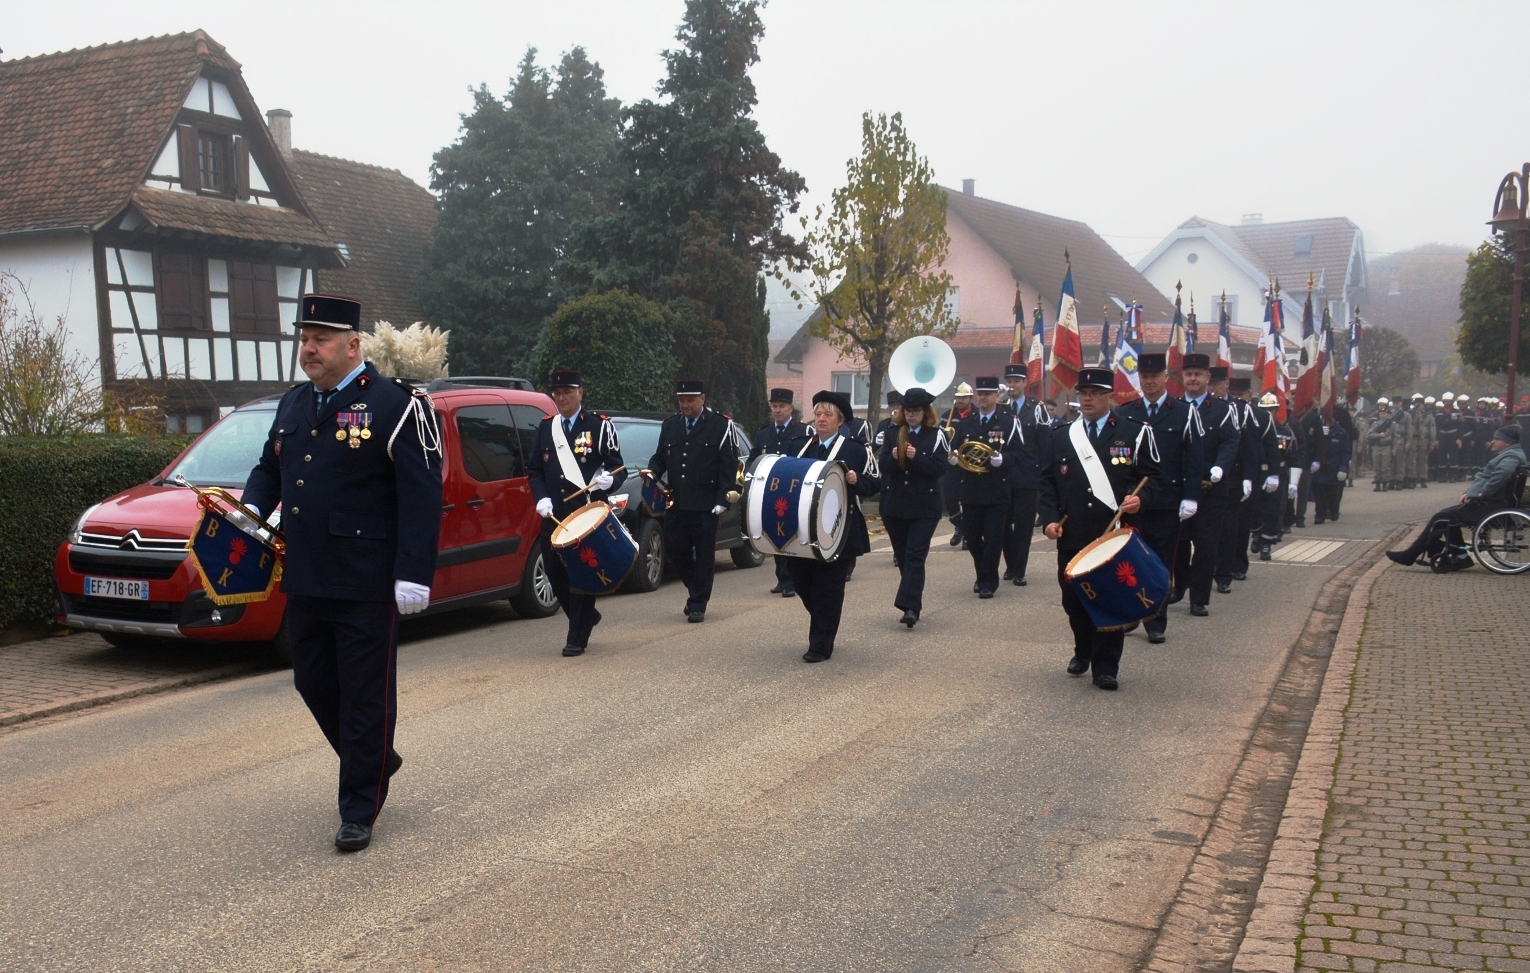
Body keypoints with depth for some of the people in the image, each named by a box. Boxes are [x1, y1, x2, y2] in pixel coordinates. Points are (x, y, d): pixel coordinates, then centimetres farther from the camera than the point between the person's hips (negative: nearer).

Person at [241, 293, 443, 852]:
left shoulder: (396, 406, -10)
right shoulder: (293, 405, 13)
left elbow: (421, 494, -14)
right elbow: (269, 468, 26)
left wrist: (414, 575, -21)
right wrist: (252, 508, 3)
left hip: (366, 585, -7)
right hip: (304, 580, 8)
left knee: (366, 696, 3)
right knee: (313, 683, 17)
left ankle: (359, 811, 16)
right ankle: (376, 763, 40)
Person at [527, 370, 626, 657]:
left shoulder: (599, 425, 1)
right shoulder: (545, 427, 13)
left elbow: (618, 469, 0)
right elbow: (533, 469, 16)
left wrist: (609, 480, -23)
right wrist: (541, 498, -1)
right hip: (554, 514, 4)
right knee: (554, 571, 6)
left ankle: (577, 637, 6)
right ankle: (587, 617, 30)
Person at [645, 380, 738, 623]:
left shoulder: (721, 425, -2)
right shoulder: (669, 426, 12)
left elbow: (729, 465, -5)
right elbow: (660, 457, 17)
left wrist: (722, 500, -11)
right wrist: (653, 472, -6)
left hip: (705, 505, -4)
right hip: (676, 503, 4)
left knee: (704, 555, 2)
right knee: (674, 549, 5)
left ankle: (697, 605, 12)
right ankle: (696, 589, 28)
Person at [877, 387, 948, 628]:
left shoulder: (936, 436, -1)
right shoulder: (892, 434, 7)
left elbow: (939, 469, -10)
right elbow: (882, 465, 0)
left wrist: (916, 457, -22)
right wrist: (893, 457, -20)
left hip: (924, 507, -4)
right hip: (894, 505, 4)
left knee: (915, 556, -10)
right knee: (902, 558, 10)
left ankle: (910, 607, -15)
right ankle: (912, 604, 22)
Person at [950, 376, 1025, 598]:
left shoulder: (1009, 423, 0)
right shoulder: (965, 424, 13)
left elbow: (1019, 453, -5)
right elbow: (954, 450, 15)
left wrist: (1001, 459, -24)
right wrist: (953, 458, -8)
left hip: (997, 491, -4)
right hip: (971, 490, 4)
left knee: (993, 538, -3)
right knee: (972, 537, 7)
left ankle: (988, 581, 8)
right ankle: (983, 576, 26)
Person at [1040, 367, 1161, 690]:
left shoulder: (1134, 432, 2)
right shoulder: (1062, 437, 11)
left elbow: (1150, 476, 3)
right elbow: (1048, 482, 12)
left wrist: (1139, 498, -17)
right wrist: (1050, 518, -1)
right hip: (1072, 536, 3)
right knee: (1073, 599, 10)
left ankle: (1106, 666, 11)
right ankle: (1083, 651, 33)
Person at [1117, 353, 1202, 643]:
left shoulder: (1184, 413, 1)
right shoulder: (1124, 414, 5)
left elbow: (1193, 460, -1)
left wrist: (1190, 497, -8)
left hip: (1167, 503, -1)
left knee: (1161, 565, 6)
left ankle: (1157, 624, 14)